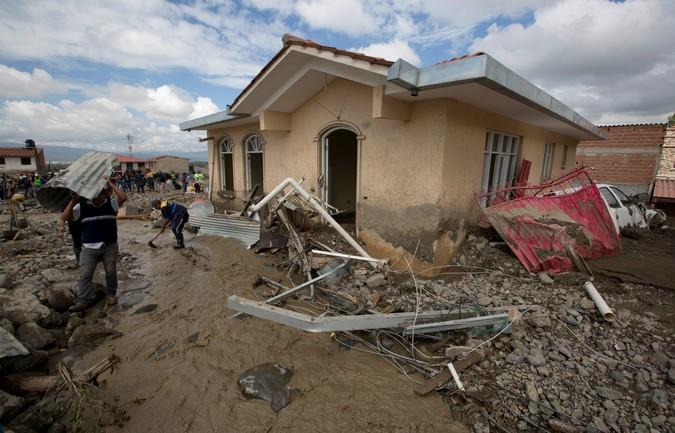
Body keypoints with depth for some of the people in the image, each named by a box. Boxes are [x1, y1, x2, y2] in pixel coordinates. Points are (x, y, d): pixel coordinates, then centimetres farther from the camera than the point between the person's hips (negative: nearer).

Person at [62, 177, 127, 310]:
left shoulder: (111, 204, -3)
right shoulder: (82, 206, 1)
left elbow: (123, 197, -21)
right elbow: (64, 217, -5)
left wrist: (110, 184, -17)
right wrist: (73, 201, -13)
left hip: (109, 246, -1)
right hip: (89, 247, 1)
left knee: (111, 272, 10)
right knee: (85, 275, 2)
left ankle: (111, 294, 29)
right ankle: (83, 301, 10)